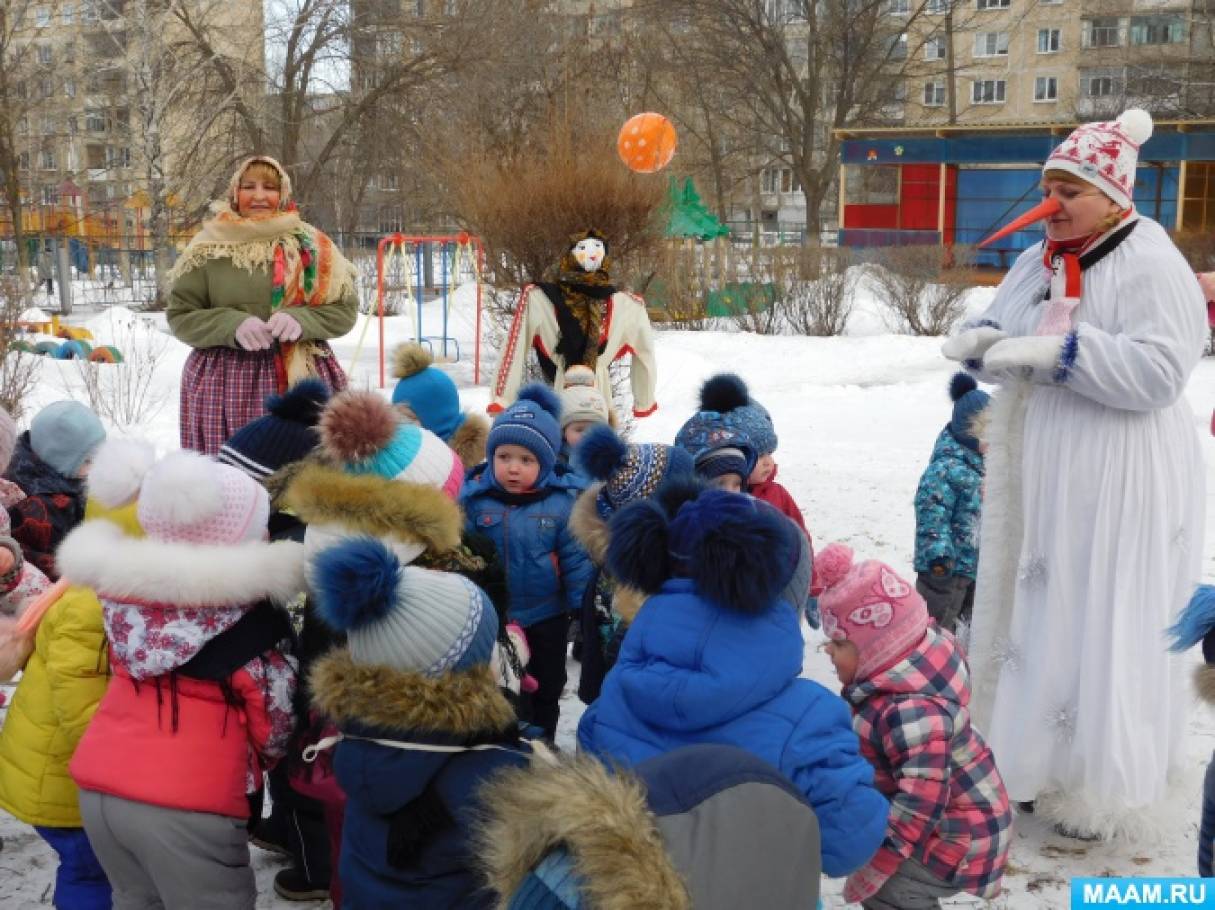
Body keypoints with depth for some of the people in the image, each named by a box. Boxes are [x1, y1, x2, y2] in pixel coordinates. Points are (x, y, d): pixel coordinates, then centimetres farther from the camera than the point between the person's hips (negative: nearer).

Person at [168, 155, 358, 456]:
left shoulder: (311, 244, 8)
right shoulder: (208, 248, 5)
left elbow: (345, 309, 7)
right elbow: (180, 316, 5)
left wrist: (301, 319, -13)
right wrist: (233, 324, -13)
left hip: (304, 380, 1)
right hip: (226, 386, -1)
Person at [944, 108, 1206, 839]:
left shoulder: (1153, 265, -13)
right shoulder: (1040, 261, 12)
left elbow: (1160, 372, -23)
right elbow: (1005, 338, 17)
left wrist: (1057, 351, -27)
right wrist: (982, 344, -6)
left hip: (1117, 484, -8)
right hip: (1040, 475, 8)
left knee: (1102, 628, -2)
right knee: (1035, 615, 15)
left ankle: (1103, 791, 11)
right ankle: (1033, 757, 31)